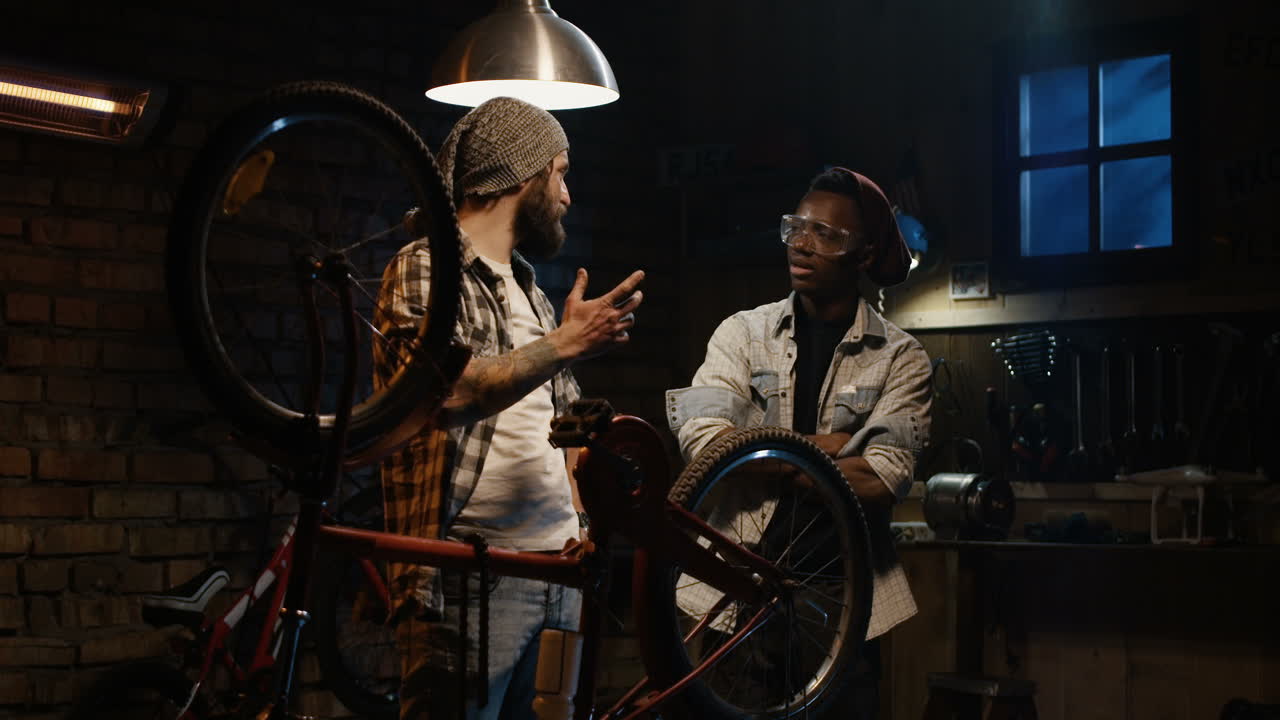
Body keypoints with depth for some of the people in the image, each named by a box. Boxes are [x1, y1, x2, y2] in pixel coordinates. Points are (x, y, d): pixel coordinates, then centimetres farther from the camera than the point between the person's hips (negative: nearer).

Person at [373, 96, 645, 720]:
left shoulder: (529, 289, 21)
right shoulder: (427, 267, -4)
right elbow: (445, 392, -21)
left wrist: (579, 522, 14)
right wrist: (565, 343, -15)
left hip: (555, 570, 8)